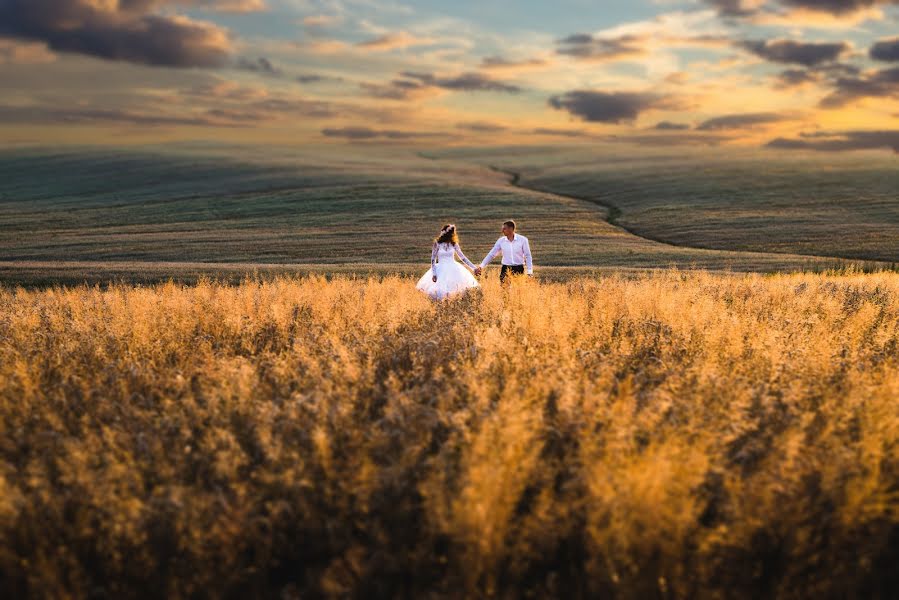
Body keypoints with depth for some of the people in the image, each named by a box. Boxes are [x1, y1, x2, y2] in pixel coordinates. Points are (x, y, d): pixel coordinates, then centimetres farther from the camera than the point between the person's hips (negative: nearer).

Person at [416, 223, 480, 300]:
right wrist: (434, 274, -10)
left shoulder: (454, 244, 3)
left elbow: (462, 257, 7)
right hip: (442, 270, -3)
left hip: (453, 269, 3)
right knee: (439, 294, -17)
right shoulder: (437, 244, -5)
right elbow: (433, 259, -3)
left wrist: (474, 268, 4)